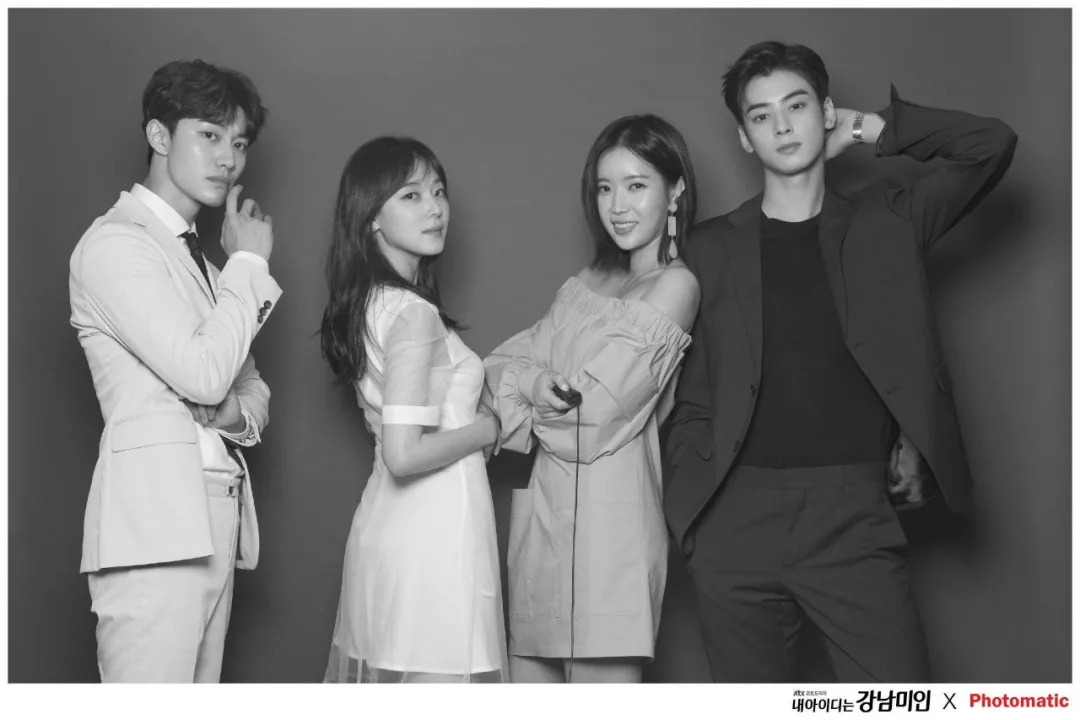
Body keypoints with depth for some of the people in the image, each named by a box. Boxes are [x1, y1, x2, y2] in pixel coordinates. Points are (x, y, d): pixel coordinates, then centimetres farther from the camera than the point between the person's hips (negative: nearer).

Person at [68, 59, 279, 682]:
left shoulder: (201, 261, 23)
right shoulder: (115, 242, -4)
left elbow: (253, 389, 24)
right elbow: (201, 371, -14)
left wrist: (237, 412, 0)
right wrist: (250, 263, -3)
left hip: (217, 517, 8)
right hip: (154, 518, -8)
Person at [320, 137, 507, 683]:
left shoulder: (370, 304, 10)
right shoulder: (414, 314, -18)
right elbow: (404, 453, -24)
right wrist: (486, 428, -9)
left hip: (386, 524, 9)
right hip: (435, 532, -9)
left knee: (380, 677, 16)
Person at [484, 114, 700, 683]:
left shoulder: (675, 285, -7)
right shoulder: (588, 280, 16)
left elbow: (594, 411, -12)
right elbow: (501, 363, 10)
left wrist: (519, 394, 3)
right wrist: (532, 382, -12)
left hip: (606, 512, -7)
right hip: (542, 508, 7)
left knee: (602, 672, -1)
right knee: (528, 669, 11)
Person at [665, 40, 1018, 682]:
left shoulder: (885, 222, 11)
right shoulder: (712, 248, 10)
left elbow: (992, 145, 3)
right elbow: (691, 398, 11)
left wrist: (874, 129, 8)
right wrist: (692, 503, -1)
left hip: (854, 516, 0)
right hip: (737, 524, 1)